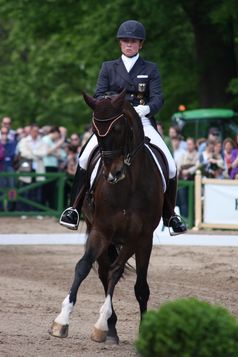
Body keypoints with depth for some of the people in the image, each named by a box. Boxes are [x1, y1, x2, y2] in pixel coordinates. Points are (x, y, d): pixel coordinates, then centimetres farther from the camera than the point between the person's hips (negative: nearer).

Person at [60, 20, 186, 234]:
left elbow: (158, 97, 1)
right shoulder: (108, 68, 15)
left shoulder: (150, 69, 12)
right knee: (85, 159, -25)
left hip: (142, 122, 0)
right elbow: (99, 95, 5)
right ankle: (75, 208, -16)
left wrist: (147, 108, -22)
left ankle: (170, 215, 4)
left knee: (170, 167, -15)